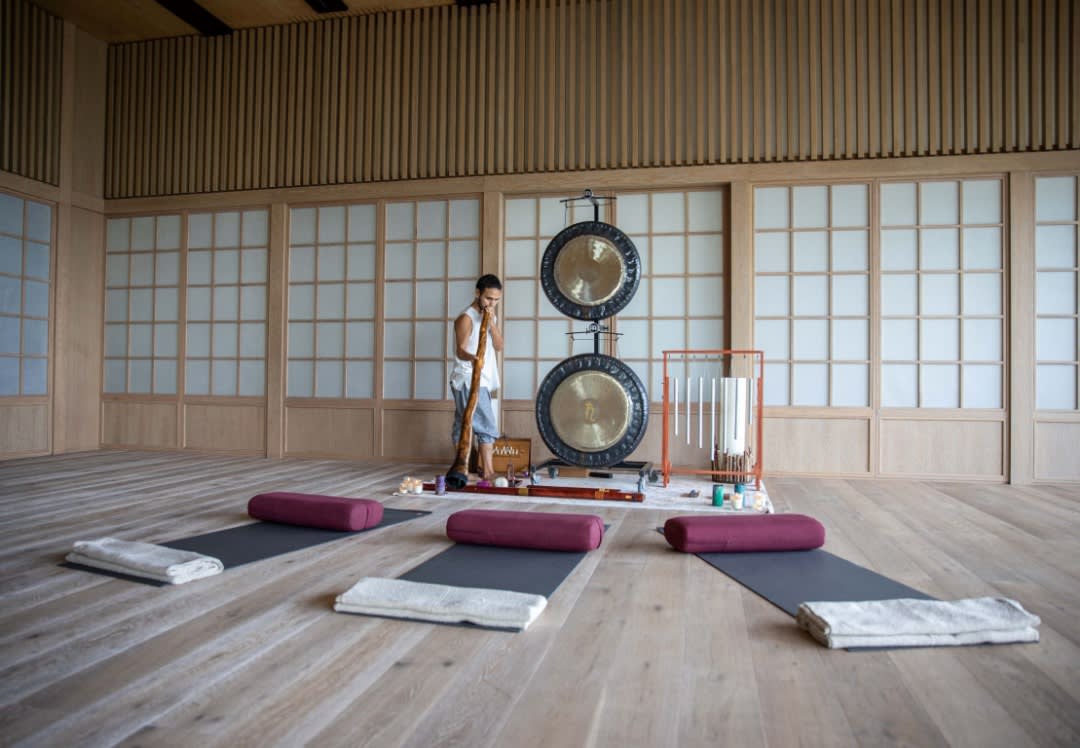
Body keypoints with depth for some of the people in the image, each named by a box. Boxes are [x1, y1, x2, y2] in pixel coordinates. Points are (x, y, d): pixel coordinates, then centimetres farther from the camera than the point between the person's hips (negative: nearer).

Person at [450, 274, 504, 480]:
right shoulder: (466, 318, -13)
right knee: (487, 426, -11)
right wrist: (473, 358, -43)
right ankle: (488, 471, -10)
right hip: (469, 381, -8)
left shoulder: (489, 316, 14)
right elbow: (460, 351, -21)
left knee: (464, 426, 11)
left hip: (480, 381, 8)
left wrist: (491, 322, -10)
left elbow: (499, 345, 4)